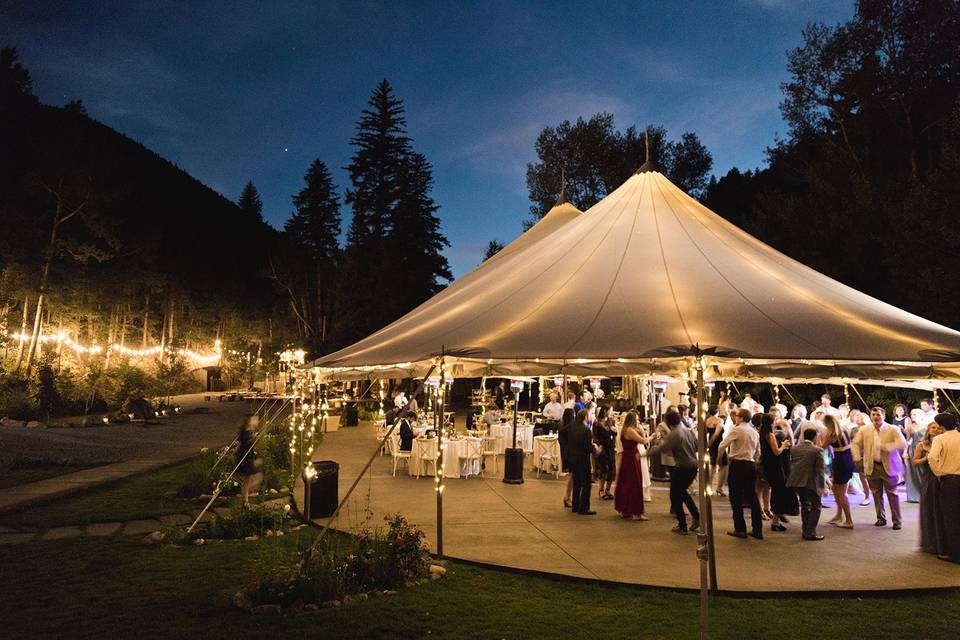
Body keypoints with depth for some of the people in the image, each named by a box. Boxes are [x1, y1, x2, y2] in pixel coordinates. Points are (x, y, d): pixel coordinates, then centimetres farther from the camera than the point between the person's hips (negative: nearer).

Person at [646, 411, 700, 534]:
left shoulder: (673, 434, -18)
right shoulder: (689, 430, 4)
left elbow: (660, 449, -17)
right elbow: (697, 446, 12)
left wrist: (647, 452, -2)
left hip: (682, 469, -8)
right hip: (693, 466, 8)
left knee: (675, 496, 7)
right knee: (682, 491, 27)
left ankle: (682, 527, 12)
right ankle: (696, 516, 18)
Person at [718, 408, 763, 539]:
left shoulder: (736, 430, -10)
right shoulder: (755, 432, 12)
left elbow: (723, 445, -16)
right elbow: (758, 453, 17)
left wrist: (720, 456, 1)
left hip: (738, 464, -7)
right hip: (751, 465, 7)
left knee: (736, 497, 1)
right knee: (752, 496, 11)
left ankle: (740, 529, 3)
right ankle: (757, 530, 13)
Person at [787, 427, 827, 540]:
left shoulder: (794, 449, 9)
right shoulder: (817, 450, -7)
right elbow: (820, 470, -9)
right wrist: (821, 486, -5)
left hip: (797, 481, 6)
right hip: (810, 482, -6)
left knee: (805, 505, 19)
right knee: (816, 506, 6)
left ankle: (806, 531, 22)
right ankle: (811, 532, 0)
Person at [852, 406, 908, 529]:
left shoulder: (893, 430, -4)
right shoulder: (864, 430, 3)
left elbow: (903, 444, -16)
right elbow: (856, 443, 8)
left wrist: (886, 447, -28)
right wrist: (857, 458, -6)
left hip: (888, 466, -2)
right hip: (872, 467, 3)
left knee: (892, 494, 2)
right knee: (877, 494, 10)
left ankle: (897, 520, 12)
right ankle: (881, 518, 24)